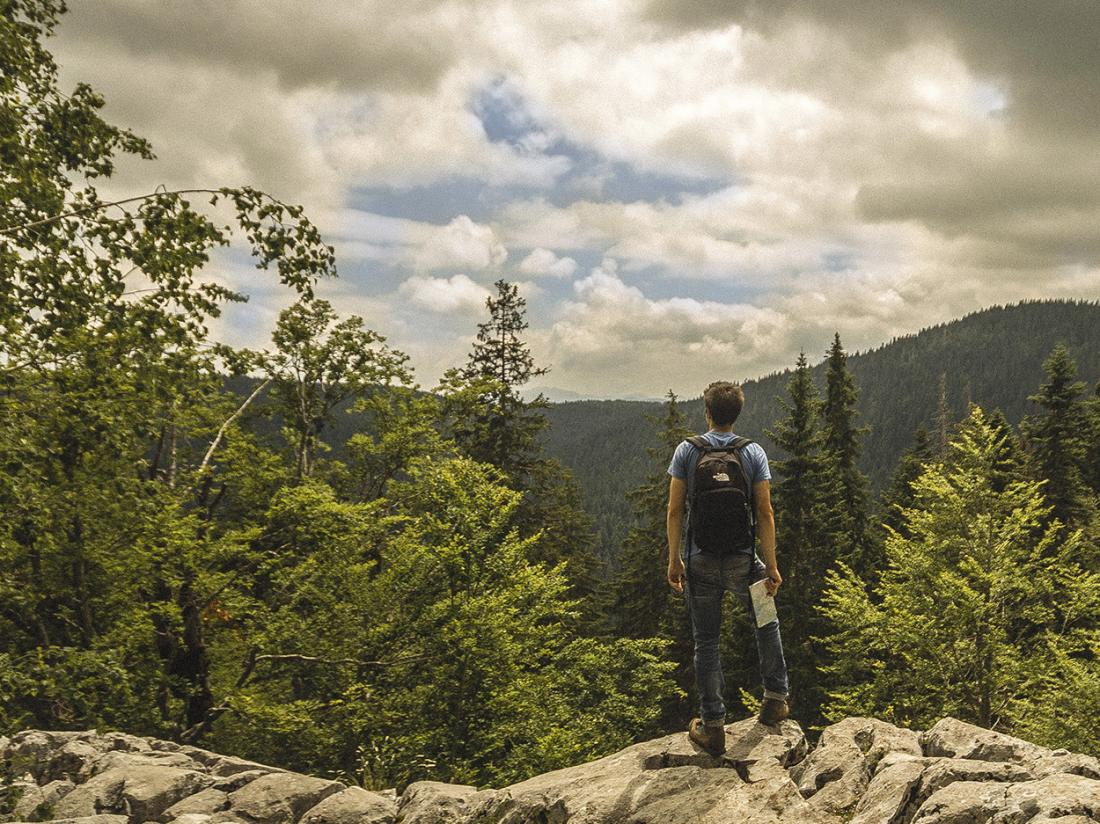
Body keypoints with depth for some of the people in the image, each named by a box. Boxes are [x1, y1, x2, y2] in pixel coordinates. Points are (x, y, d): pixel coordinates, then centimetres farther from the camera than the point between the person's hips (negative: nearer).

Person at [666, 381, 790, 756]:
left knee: (706, 643, 7)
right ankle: (775, 699, 26)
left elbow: (675, 510, -4)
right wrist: (771, 566, 0)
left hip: (700, 560, 0)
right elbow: (765, 513, -6)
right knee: (766, 624, 25)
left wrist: (673, 560, 4)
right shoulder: (753, 453, -3)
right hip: (742, 559, 1)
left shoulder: (686, 451, -3)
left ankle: (713, 726, 10)